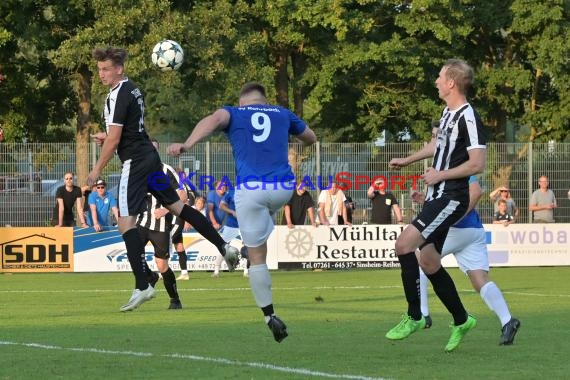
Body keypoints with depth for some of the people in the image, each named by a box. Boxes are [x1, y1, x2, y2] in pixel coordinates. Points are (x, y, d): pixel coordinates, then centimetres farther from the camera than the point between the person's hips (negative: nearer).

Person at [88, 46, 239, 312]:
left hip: (135, 162, -10)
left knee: (126, 221, -11)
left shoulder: (118, 96, -16)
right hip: (150, 157, 10)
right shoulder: (132, 89, 14)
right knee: (176, 206, 19)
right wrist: (107, 137, 12)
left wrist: (97, 170, -9)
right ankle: (224, 248, 23)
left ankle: (142, 286, -16)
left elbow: (114, 140, -18)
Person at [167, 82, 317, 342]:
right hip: (284, 188, 3)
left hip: (251, 190, -3)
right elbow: (311, 139, 35)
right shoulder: (282, 114, 19)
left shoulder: (234, 113, 13)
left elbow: (214, 119, -13)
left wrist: (187, 145, -26)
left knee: (257, 256, 7)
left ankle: (270, 317, 5)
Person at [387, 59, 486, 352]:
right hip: (437, 196, 10)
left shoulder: (468, 118, -17)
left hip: (450, 199, -10)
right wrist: (407, 161, 40)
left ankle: (414, 317, -8)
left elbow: (477, 164, -21)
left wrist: (440, 175, -15)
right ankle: (461, 321, 23)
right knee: (429, 262, 10)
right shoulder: (448, 112, 12)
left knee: (404, 243, -18)